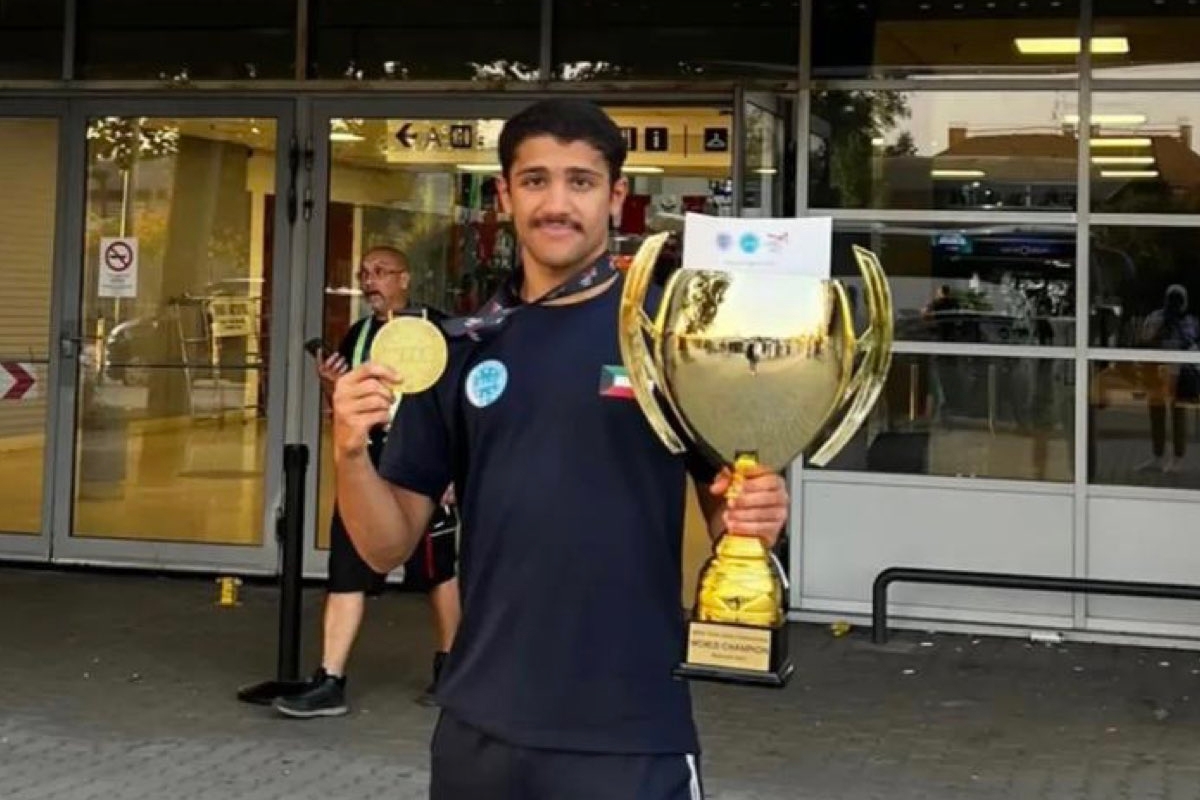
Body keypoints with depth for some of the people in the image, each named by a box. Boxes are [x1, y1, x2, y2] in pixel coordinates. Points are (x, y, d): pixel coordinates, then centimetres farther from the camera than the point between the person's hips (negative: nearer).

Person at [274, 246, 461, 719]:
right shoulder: (356, 336, 14)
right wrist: (333, 387, -1)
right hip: (365, 465, 6)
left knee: (437, 572, 8)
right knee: (346, 570, 2)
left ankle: (448, 670, 25)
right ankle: (330, 683, 3)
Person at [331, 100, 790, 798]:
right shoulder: (461, 349, 5)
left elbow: (727, 509, 1)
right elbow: (389, 546, 6)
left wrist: (758, 518, -20)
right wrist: (351, 452, -12)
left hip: (631, 736, -3)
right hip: (479, 728, 3)